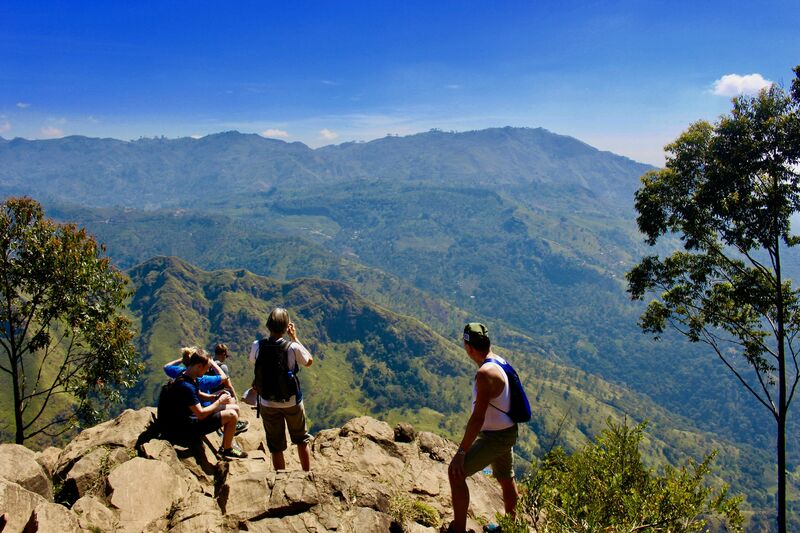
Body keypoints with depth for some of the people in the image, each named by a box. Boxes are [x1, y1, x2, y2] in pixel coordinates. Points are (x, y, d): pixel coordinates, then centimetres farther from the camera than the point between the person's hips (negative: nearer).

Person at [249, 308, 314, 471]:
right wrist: (295, 338, 1)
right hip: (292, 402, -1)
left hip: (267, 404, 1)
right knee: (302, 440, 22)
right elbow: (309, 361, -1)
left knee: (276, 447, 16)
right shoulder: (293, 347, -22)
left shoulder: (257, 346, -16)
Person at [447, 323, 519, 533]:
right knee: (506, 479, 25)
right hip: (506, 432, 10)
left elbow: (478, 418, -30)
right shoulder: (499, 361, 0)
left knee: (456, 472, -8)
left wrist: (461, 452, -27)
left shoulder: (485, 373, -28)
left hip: (496, 437, -10)